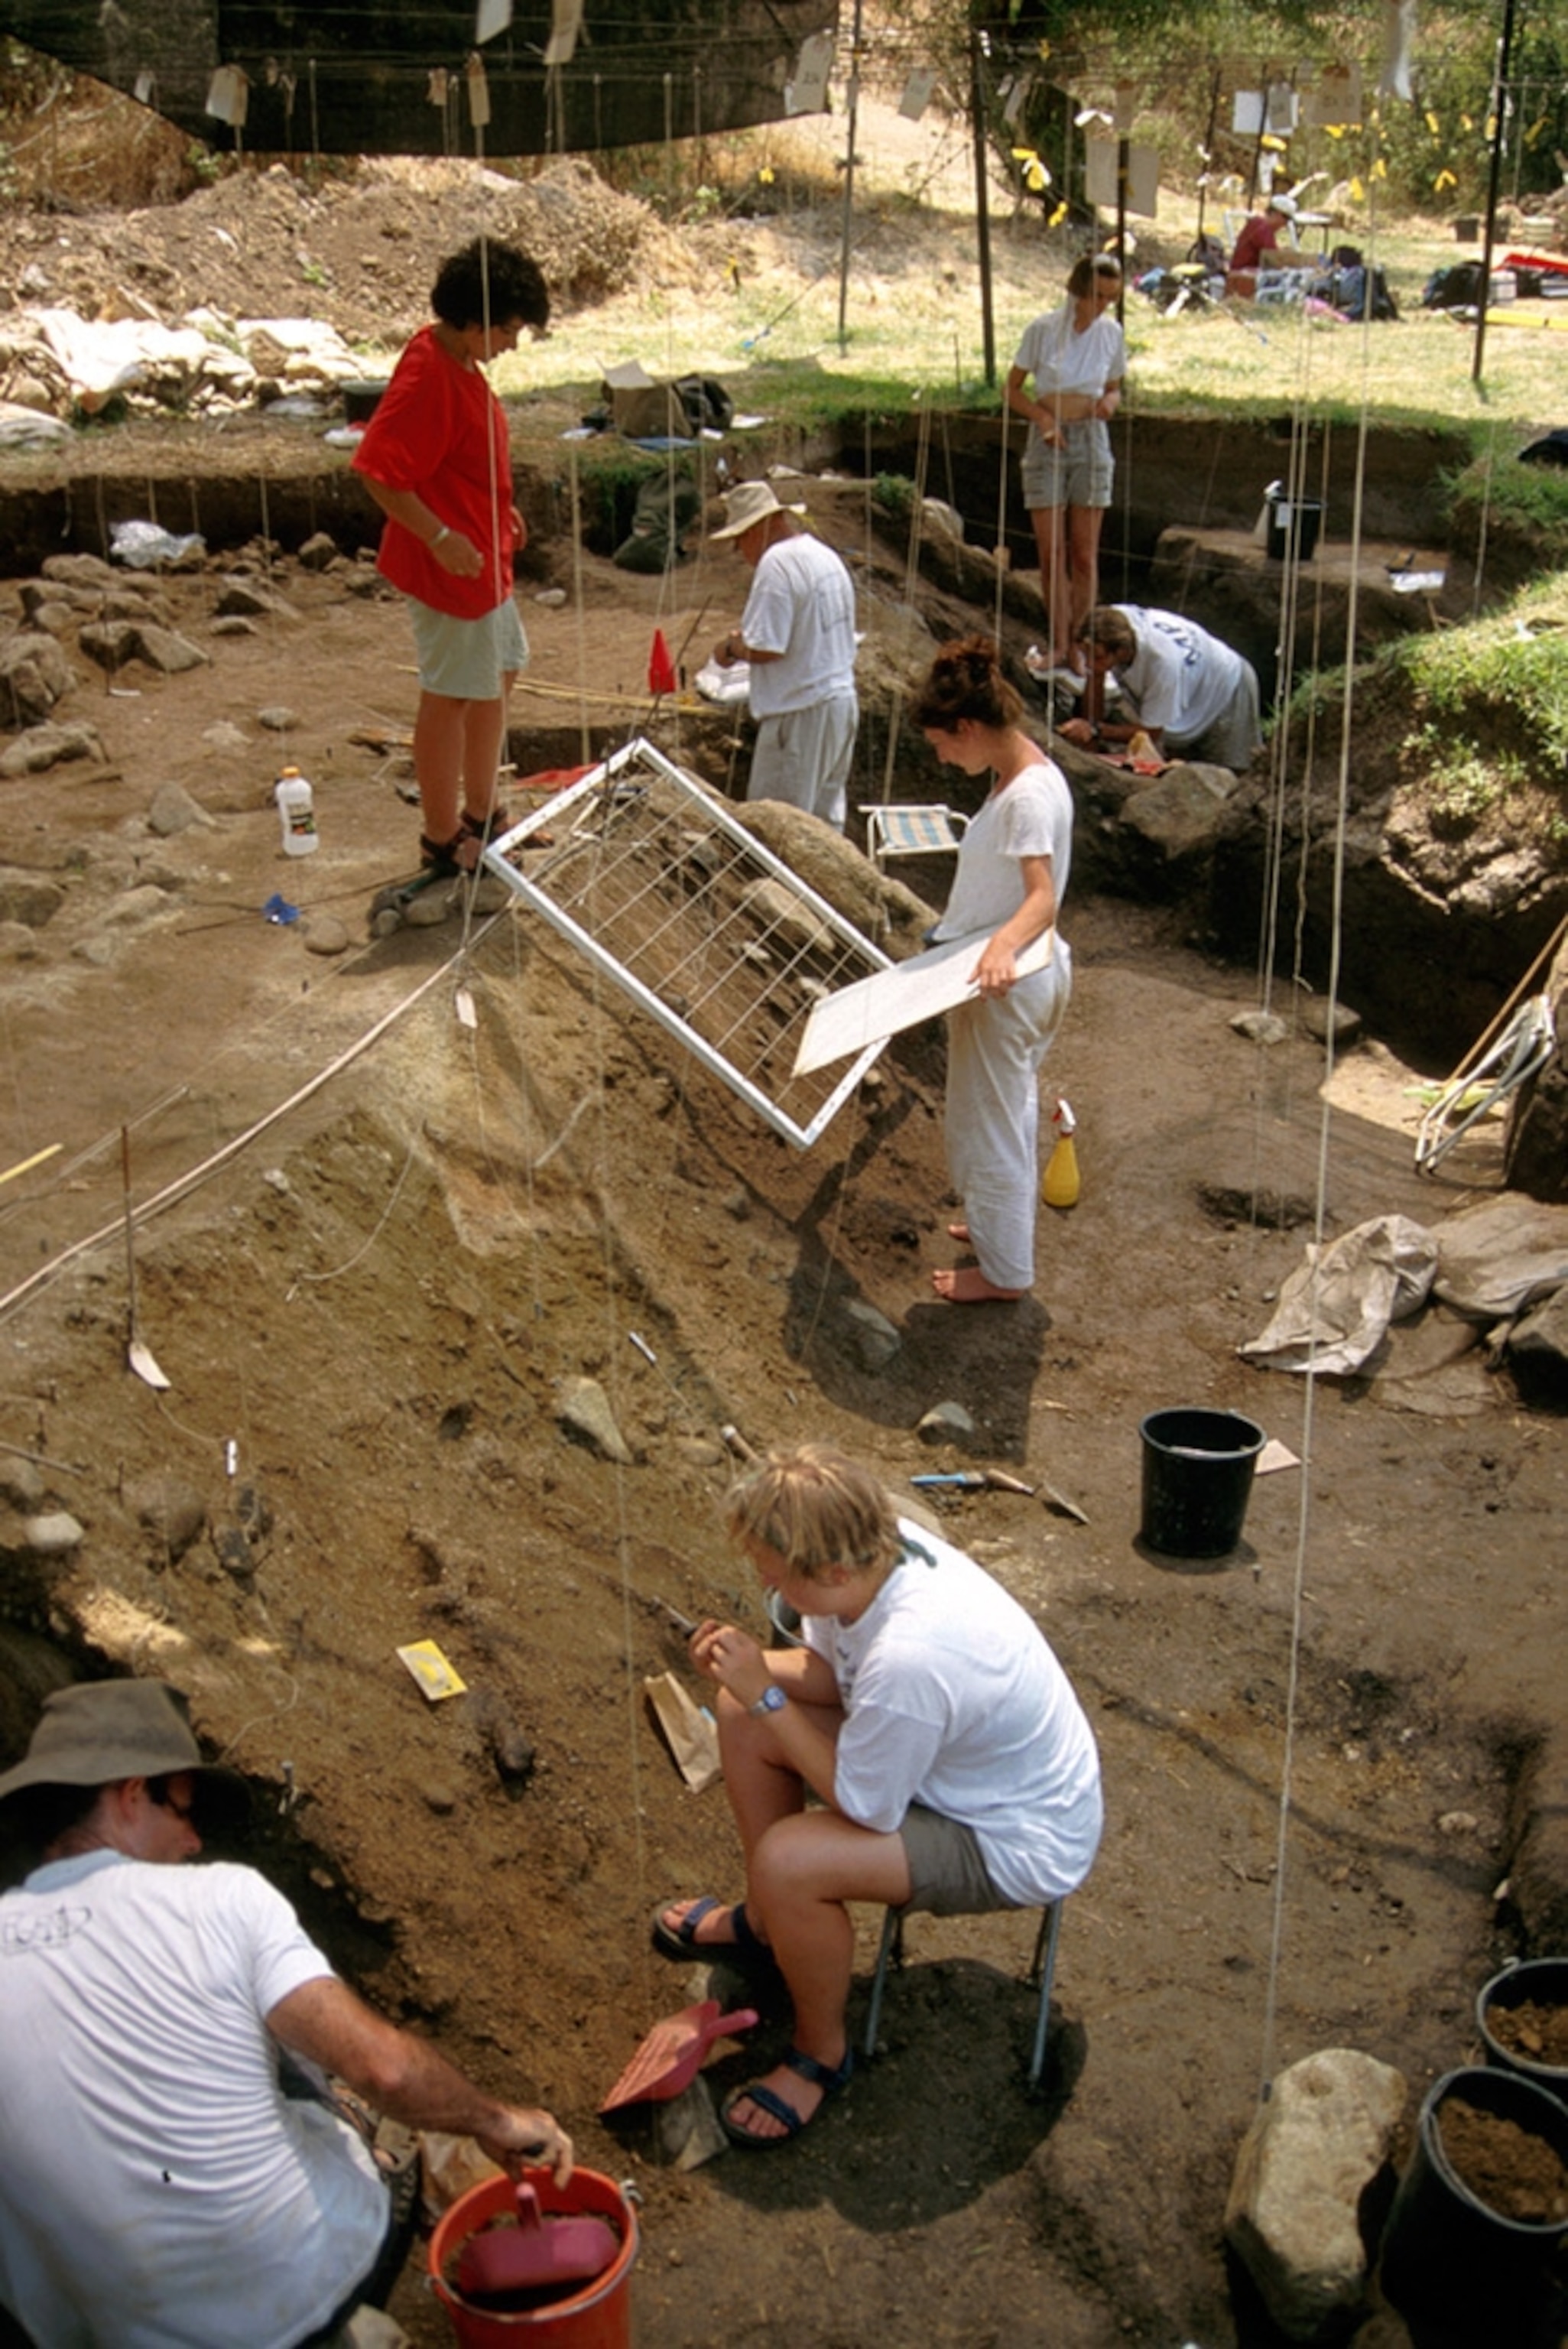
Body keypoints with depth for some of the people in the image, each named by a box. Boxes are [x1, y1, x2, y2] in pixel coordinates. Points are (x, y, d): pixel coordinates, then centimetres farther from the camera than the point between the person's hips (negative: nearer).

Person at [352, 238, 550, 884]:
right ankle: (442, 844, 15)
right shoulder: (426, 378, -24)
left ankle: (479, 819, 35)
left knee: (499, 675, 21)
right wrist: (440, 538, -30)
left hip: (485, 558, 10)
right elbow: (379, 471, -28)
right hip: (450, 566, -10)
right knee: (450, 699, 1)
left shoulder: (459, 362, 6)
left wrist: (498, 509, 16)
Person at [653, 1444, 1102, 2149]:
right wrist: (756, 1669, -16)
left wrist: (767, 1696, -21)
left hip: (1020, 1845, -9)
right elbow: (831, 1669, 3)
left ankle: (820, 2054, 3)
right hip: (956, 1756, 9)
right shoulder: (883, 1549, -16)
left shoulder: (908, 1660, -39)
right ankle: (763, 1921, 29)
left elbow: (862, 1808, -24)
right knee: (742, 1716, 6)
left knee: (786, 1861, -27)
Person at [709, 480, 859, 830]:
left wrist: (731, 647, -2)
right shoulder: (827, 556, 14)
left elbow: (764, 649, -22)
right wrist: (746, 636, 15)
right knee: (825, 819, 17)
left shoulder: (777, 563, -17)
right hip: (841, 702, 10)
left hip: (800, 713, -10)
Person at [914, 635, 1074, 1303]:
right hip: (1012, 974, 10)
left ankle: (1004, 1269, 17)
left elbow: (1043, 898, -34)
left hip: (1002, 987, -10)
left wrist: (1003, 945, -52)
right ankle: (1000, 1223, 43)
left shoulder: (1028, 795, -25)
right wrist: (961, 925, 29)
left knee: (988, 1118, 4)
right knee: (1010, 1110, 24)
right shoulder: (1024, 774, 5)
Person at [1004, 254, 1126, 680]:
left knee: (1085, 553, 2)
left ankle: (1077, 648, 8)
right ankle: (1059, 647, 4)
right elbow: (1013, 389, 2)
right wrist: (1043, 417, -15)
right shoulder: (1043, 330, -5)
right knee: (1051, 551, -3)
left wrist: (1110, 403, -8)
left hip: (1091, 441, 2)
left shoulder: (1111, 333, 4)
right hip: (1048, 442, -2)